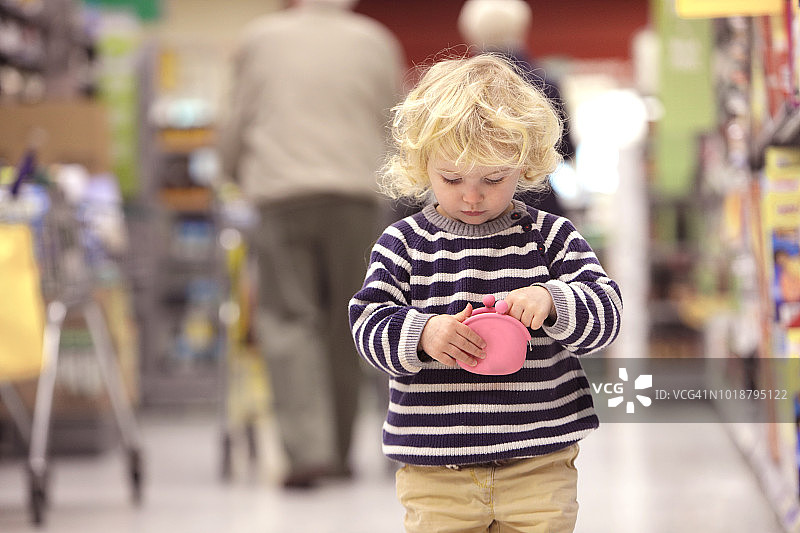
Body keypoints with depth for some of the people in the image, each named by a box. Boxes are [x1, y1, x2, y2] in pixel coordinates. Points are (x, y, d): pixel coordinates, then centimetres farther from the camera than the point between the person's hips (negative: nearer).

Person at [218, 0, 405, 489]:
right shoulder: (375, 41, 10)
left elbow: (238, 120, 14)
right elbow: (393, 124, 16)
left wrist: (234, 172, 32)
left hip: (283, 191, -1)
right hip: (356, 190, 1)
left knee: (289, 319, -3)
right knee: (343, 324, 8)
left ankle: (309, 448, -18)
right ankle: (338, 452, 13)